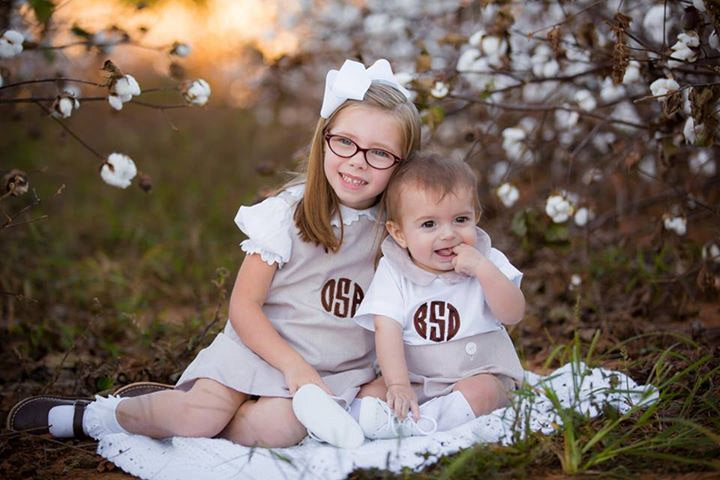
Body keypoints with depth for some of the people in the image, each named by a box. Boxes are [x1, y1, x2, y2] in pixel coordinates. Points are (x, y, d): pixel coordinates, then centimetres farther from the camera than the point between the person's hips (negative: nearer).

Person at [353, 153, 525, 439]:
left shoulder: (488, 263, -2)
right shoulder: (392, 272, -5)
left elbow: (513, 315, -12)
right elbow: (387, 330, -15)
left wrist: (482, 269, -23)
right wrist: (398, 386, -28)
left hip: (479, 374, -1)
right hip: (415, 380, 2)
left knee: (481, 391, -32)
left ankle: (398, 425, -41)